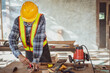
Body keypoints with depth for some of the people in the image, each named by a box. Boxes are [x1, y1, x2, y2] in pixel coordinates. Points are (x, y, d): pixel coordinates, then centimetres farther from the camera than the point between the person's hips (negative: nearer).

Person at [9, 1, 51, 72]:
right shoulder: (18, 21, -19)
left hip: (42, 49, -2)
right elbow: (12, 39, -26)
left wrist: (35, 60, -35)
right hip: (28, 51, 2)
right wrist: (19, 55, -43)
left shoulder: (41, 18, -26)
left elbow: (39, 40, -31)